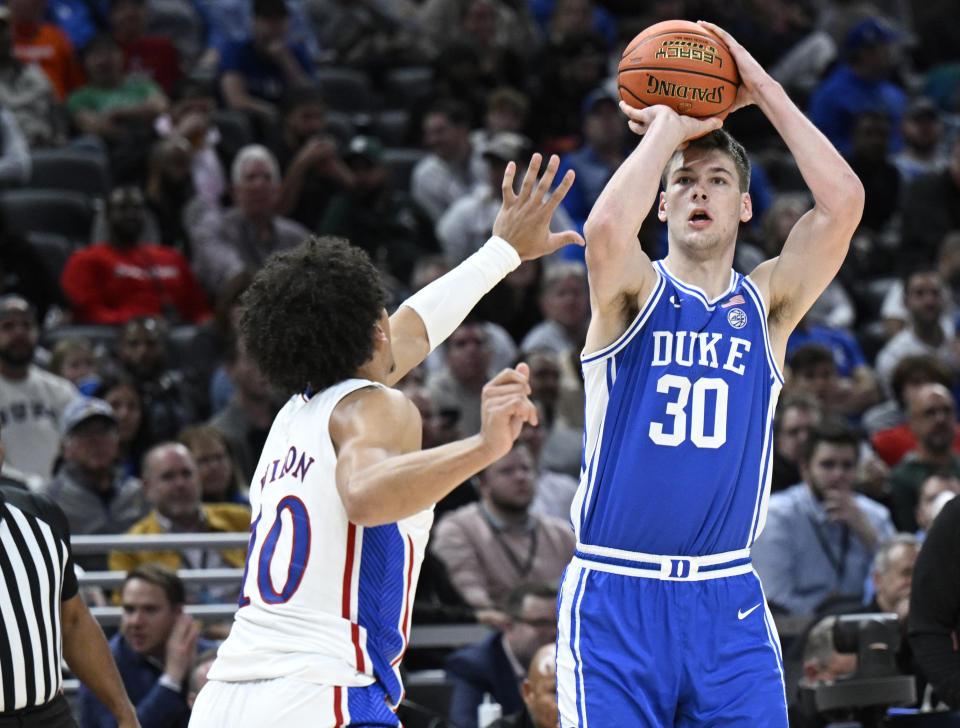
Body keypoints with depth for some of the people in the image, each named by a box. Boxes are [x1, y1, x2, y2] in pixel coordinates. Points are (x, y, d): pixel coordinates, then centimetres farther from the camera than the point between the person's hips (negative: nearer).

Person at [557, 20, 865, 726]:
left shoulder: (767, 302, 10)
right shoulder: (635, 292, 3)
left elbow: (843, 203, -6)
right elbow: (607, 229, -22)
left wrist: (765, 91, -3)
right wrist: (667, 129, -9)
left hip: (728, 601, 3)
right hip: (614, 596, -2)